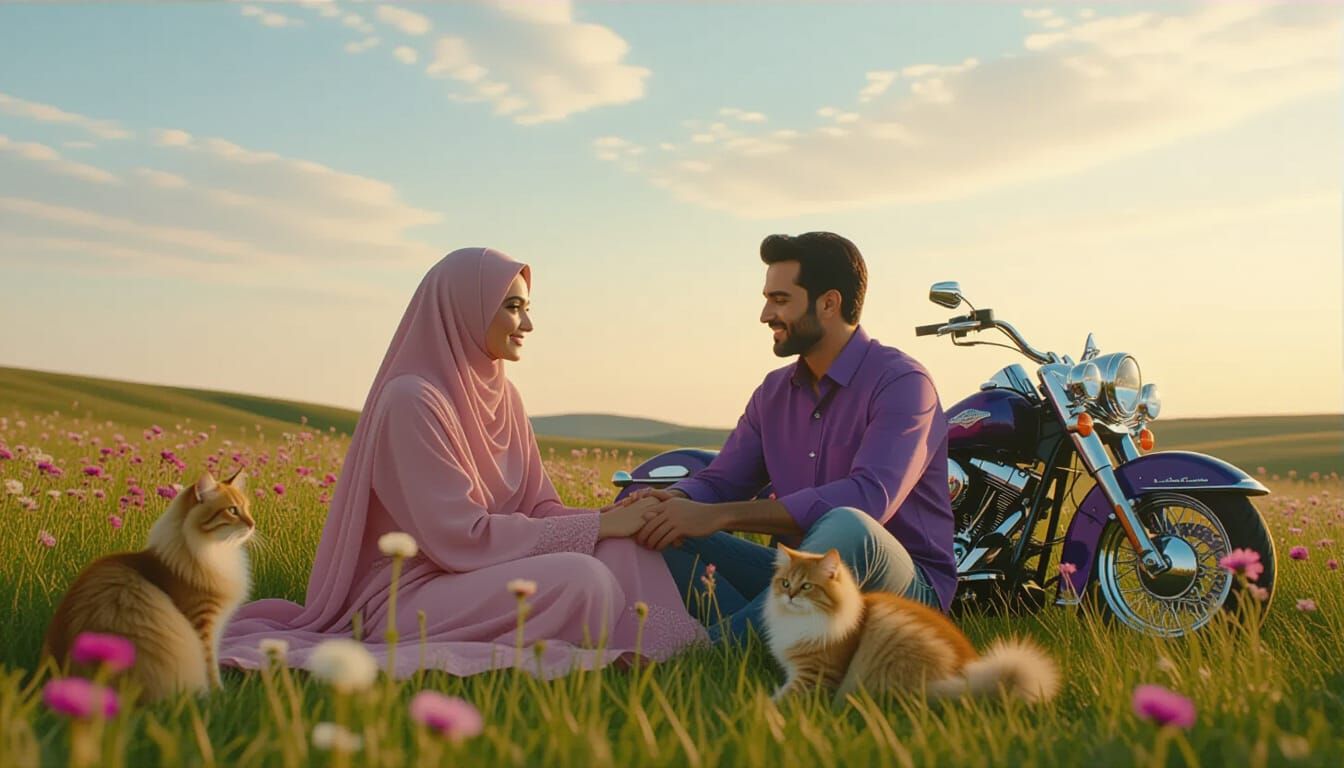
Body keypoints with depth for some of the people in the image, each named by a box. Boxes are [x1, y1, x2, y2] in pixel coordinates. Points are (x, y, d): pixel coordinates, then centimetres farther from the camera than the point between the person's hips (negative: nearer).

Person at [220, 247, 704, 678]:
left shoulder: (503, 397, 11)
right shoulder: (412, 398, -16)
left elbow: (538, 508, 9)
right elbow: (460, 537, -21)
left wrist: (619, 517, -11)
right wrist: (598, 525, -19)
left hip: (478, 578, 8)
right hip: (409, 595, -8)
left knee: (628, 550, -12)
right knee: (582, 579, -31)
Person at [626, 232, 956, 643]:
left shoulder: (901, 381, -12)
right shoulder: (774, 392, 13)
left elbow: (869, 497, -27)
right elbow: (719, 481, 12)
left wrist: (718, 516, -30)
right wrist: (672, 501, -15)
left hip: (904, 587, -6)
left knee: (846, 526, -40)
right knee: (668, 538, -8)